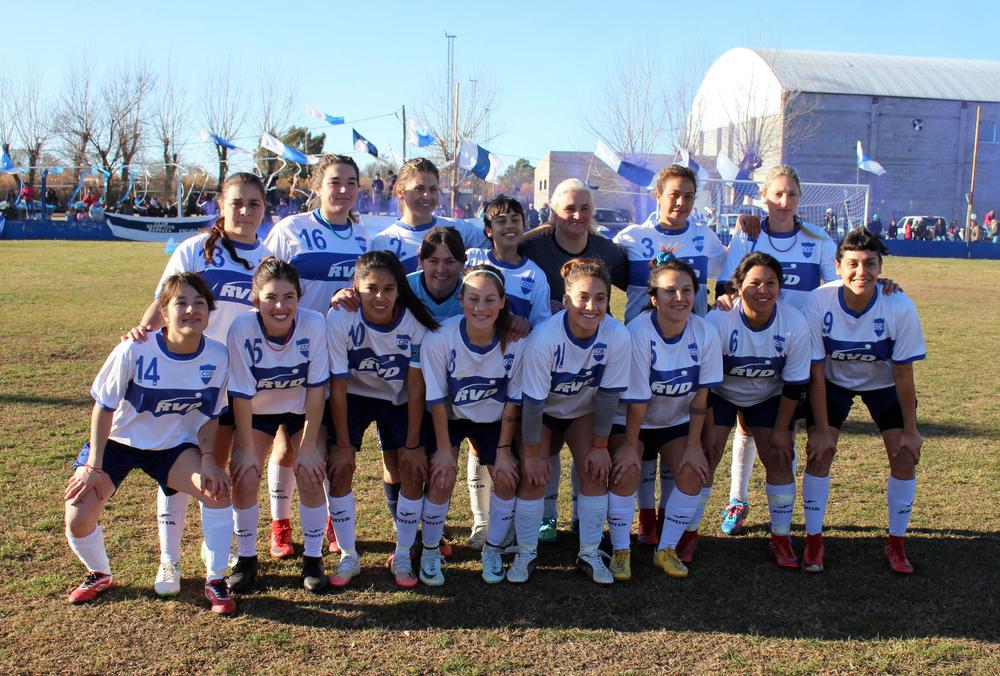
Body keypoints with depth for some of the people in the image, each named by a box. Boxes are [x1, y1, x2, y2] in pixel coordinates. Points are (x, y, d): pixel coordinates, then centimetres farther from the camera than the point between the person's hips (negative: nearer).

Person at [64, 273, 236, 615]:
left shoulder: (217, 356, -18)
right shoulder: (135, 350, -25)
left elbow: (209, 416, -4)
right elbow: (104, 407, -13)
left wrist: (208, 458, -18)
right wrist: (94, 467, -14)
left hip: (173, 445, 1)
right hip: (118, 441, -1)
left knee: (217, 490, -22)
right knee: (78, 519, -12)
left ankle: (215, 581, -2)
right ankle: (99, 574, 22)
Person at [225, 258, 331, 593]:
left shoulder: (314, 324, -29)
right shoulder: (242, 328, -30)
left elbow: (316, 388, -21)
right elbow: (242, 395, -21)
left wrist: (308, 447, -18)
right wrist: (246, 449, -17)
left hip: (303, 411, 0)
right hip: (257, 412, 0)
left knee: (310, 478, -13)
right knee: (245, 479, -12)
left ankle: (313, 559, 8)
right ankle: (246, 558, 10)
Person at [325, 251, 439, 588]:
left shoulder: (414, 321, -25)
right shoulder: (340, 320, -28)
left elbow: (415, 387, -18)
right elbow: (338, 387, -20)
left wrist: (412, 445, -15)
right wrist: (343, 445, -16)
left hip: (398, 401, 1)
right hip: (353, 397, 0)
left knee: (411, 473, -9)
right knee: (339, 470, -12)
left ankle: (402, 557, 10)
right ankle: (348, 557, 6)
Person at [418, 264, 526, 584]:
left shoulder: (516, 341, -23)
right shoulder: (439, 339, -29)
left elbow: (513, 400, -11)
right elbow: (437, 399, -17)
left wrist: (504, 450, -9)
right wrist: (444, 448, -13)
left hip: (493, 420, 2)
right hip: (449, 418, -2)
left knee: (508, 479, -8)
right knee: (442, 480, -15)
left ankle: (492, 550, 17)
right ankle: (430, 553, 9)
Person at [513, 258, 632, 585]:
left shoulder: (617, 335, -28)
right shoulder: (543, 337, -36)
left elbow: (608, 395, -16)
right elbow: (533, 402, -26)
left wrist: (600, 447, -9)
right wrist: (532, 454, -18)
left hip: (583, 410, 2)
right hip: (542, 410, -2)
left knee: (596, 472, -8)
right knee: (533, 477, -12)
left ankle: (589, 554, 9)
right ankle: (525, 553, 9)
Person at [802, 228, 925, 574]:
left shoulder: (900, 307, -30)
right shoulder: (819, 302, -30)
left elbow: (903, 374, -18)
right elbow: (816, 373, -20)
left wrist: (910, 430, -11)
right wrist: (821, 429, -18)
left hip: (884, 383, 1)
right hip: (833, 381, 0)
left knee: (905, 456, -5)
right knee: (819, 452, -10)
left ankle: (896, 543, 14)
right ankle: (814, 540, 7)